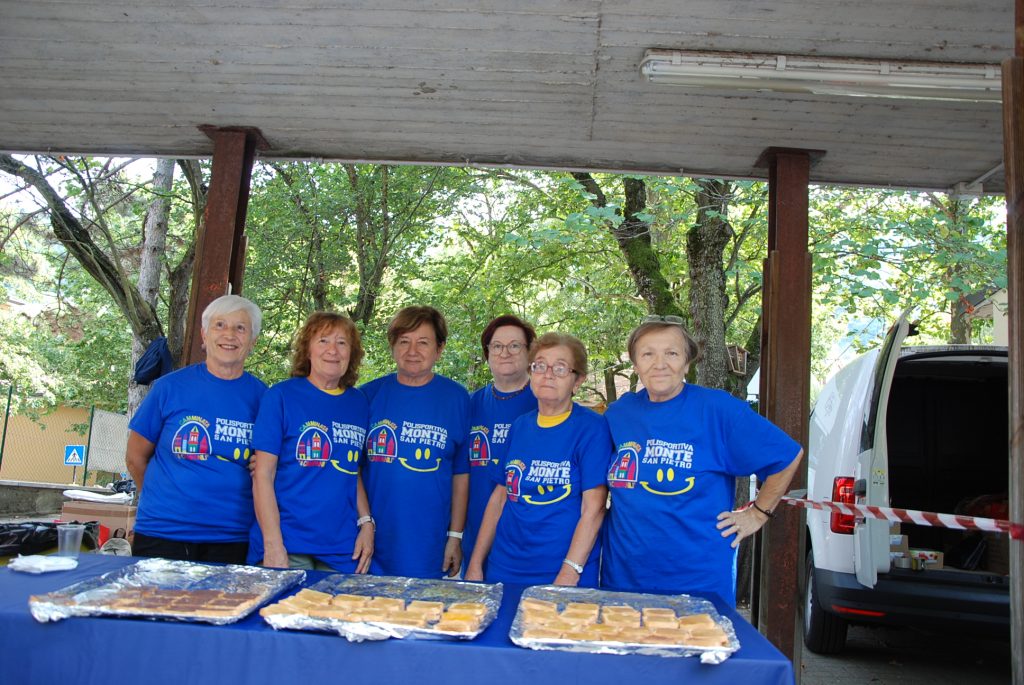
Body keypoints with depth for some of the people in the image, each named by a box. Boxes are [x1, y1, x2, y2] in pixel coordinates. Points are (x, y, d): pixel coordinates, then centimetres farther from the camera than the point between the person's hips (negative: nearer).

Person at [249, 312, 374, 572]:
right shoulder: (281, 396, -4)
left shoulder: (359, 404, 8)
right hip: (286, 546, -4)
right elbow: (263, 475, -7)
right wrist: (273, 545, -13)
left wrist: (366, 522, 4)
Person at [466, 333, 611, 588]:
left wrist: (568, 576, -20)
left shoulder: (592, 428, -9)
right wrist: (475, 565, 6)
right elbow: (499, 498, 9)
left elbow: (593, 510, -14)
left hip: (565, 576, -4)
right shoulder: (520, 426, 7)